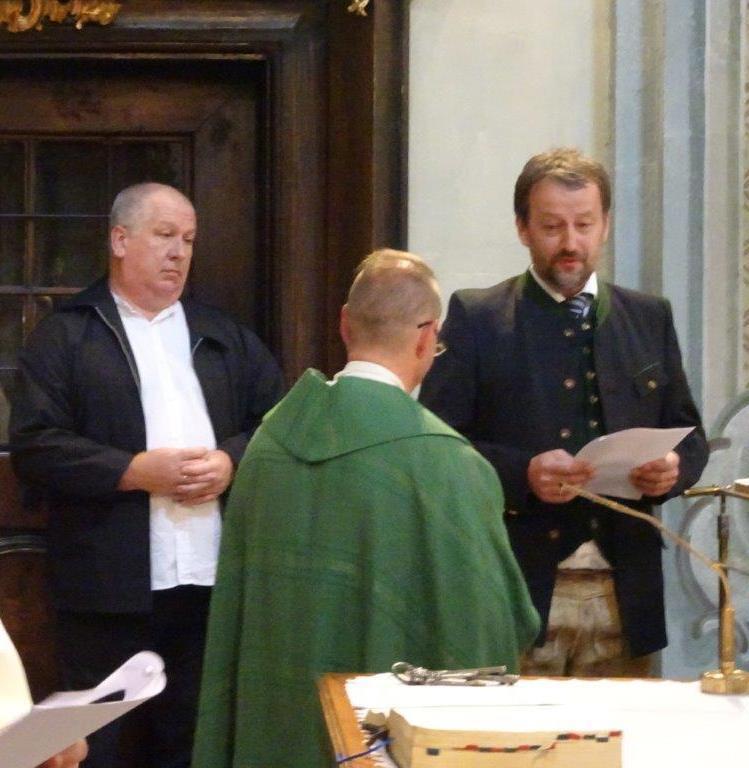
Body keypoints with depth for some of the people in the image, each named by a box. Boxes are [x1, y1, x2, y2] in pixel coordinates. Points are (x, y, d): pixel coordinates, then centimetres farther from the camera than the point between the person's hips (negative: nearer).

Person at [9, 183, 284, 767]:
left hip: (214, 580, 4)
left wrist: (231, 461, -6)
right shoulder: (65, 337, 3)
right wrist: (136, 471, -15)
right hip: (109, 586, -4)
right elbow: (34, 446, -7)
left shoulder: (225, 338, 17)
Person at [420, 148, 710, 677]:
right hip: (518, 593, -3)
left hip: (624, 595, 3)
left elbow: (690, 435, 17)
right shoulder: (476, 319, 3)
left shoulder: (649, 319, 13)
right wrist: (522, 474, -18)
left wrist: (674, 469, -6)